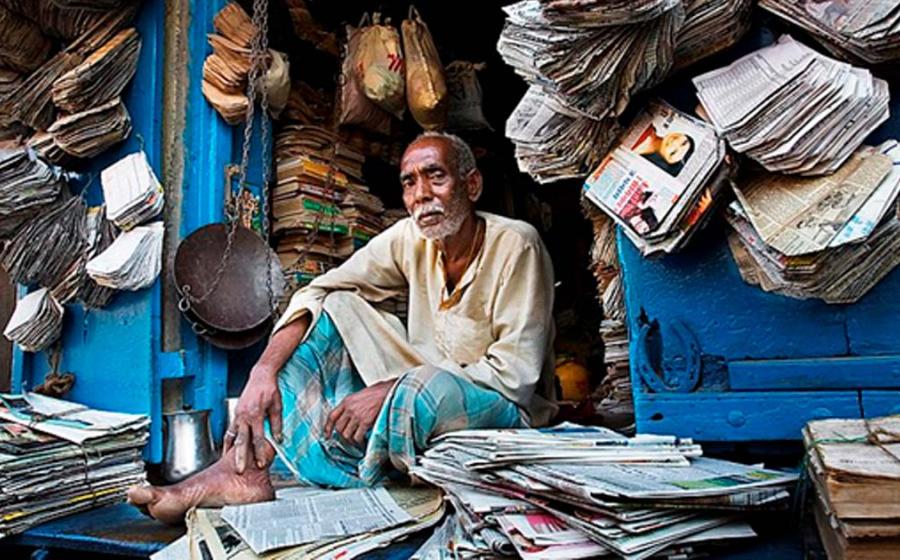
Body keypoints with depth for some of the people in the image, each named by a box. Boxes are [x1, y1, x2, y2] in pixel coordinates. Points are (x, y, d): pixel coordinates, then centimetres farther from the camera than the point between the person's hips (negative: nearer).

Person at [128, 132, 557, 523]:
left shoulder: (515, 245, -17)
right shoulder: (410, 238, -2)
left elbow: (515, 372, -23)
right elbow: (316, 293, -6)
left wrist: (387, 392, -27)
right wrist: (264, 370, -23)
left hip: (503, 411, -5)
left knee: (431, 387, -39)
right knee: (337, 307, -10)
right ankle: (244, 467, -20)